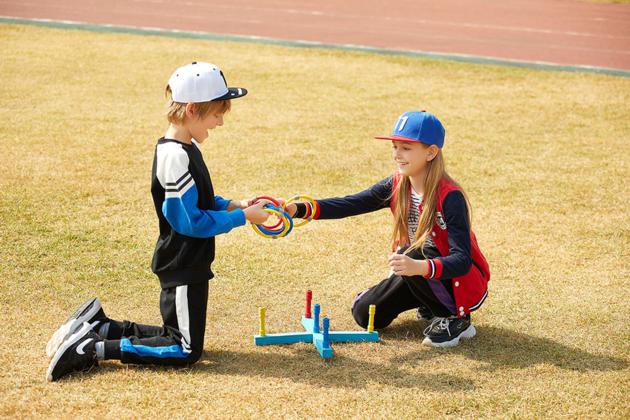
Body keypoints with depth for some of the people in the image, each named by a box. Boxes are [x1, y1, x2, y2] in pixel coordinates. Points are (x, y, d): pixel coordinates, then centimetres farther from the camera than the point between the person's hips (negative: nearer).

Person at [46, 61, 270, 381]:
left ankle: (97, 325, 18)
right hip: (183, 269, -10)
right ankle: (93, 349, -5)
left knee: (177, 337, 17)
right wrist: (242, 217, -15)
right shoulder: (177, 156, -23)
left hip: (188, 263, 10)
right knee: (186, 351, -4)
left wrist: (231, 205, 5)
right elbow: (190, 221, -23)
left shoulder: (183, 147, 8)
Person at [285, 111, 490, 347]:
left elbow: (462, 260, -34)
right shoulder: (396, 187, -7)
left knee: (411, 256, -33)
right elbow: (351, 204, -13)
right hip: (420, 273, 7)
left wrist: (419, 267, -53)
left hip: (463, 281, -7)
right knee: (364, 313, -1)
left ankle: (454, 319, -12)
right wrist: (298, 210, -28)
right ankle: (431, 304, 19)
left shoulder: (449, 197, -27)